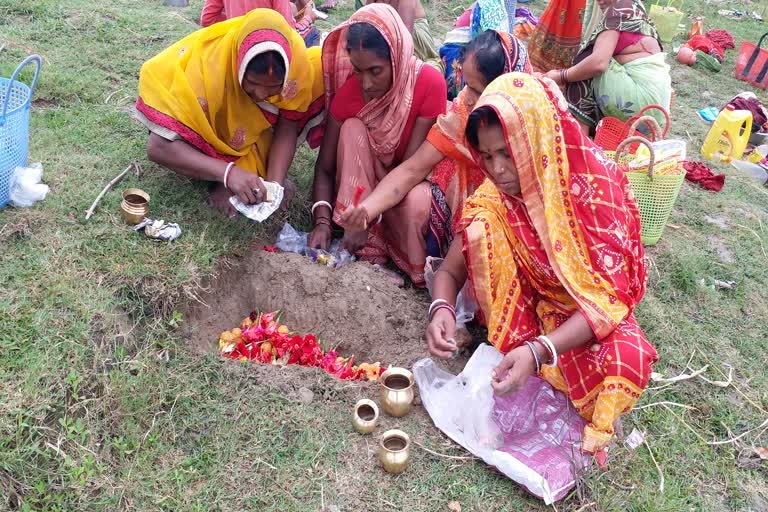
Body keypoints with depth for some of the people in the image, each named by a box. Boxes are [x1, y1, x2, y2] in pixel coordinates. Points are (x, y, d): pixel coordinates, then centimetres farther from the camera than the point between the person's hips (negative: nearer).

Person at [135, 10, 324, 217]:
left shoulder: (296, 57, -30)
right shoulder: (208, 66, -37)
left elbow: (287, 126, -18)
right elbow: (158, 147, -38)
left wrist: (275, 183, -33)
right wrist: (229, 173, -49)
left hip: (255, 128, 4)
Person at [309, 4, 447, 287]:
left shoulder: (429, 82, -26)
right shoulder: (348, 90, -17)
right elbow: (325, 167, -12)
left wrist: (368, 216, -30)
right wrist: (322, 221, -28)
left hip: (413, 180, -3)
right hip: (366, 180, 3)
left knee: (417, 204, -39)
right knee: (353, 128, -27)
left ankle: (420, 271, -8)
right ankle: (367, 247, -24)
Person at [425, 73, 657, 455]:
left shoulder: (597, 186, -26)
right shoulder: (493, 198, -16)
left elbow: (607, 298, -28)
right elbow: (449, 270, -9)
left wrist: (539, 352, -41)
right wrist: (441, 308, -33)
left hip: (588, 310, -2)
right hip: (527, 305, 3)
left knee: (630, 361, -35)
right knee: (480, 225, -25)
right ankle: (511, 348, -9)